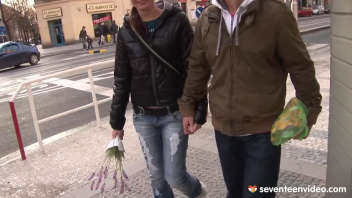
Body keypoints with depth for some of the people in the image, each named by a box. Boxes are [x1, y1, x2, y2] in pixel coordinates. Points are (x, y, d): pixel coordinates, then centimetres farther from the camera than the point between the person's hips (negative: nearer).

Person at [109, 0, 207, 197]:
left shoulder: (177, 21, -6)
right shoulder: (126, 32, 3)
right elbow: (122, 80, 7)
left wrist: (198, 111, -13)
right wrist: (117, 122, 8)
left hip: (174, 113, -3)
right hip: (143, 117, 3)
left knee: (175, 176, 1)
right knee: (157, 176, 12)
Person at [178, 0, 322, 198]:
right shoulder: (206, 19, 2)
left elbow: (301, 66, -6)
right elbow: (197, 68, 10)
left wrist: (308, 112, -2)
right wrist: (188, 107, 11)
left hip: (263, 131, -4)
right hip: (223, 129, 4)